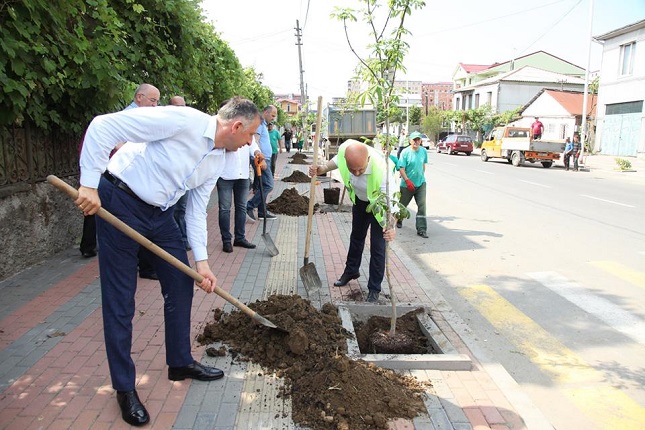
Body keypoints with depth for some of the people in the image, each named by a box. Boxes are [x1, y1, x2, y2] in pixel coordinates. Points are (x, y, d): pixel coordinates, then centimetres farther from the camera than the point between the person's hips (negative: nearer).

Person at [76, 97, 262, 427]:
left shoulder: (217, 161, 2)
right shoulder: (184, 121, -23)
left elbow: (196, 211, 9)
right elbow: (103, 126, -24)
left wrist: (201, 261, 3)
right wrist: (89, 184, -26)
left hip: (159, 213, 8)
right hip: (119, 204, -8)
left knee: (181, 286, 11)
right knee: (120, 300, 0)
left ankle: (180, 362, 30)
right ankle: (124, 388, 16)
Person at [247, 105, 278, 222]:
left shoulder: (264, 124, 22)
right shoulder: (259, 122, -10)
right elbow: (254, 142, -20)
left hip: (264, 159, 10)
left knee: (262, 186, 12)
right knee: (268, 186, -13)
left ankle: (262, 212, 17)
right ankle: (249, 207, -10)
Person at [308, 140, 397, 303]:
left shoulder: (381, 169, -45)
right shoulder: (345, 150, -32)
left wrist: (391, 226, -63)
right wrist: (322, 169, -23)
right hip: (359, 199, 5)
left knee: (377, 246, -4)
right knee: (356, 236, 24)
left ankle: (374, 289, 14)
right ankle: (351, 271, 47)